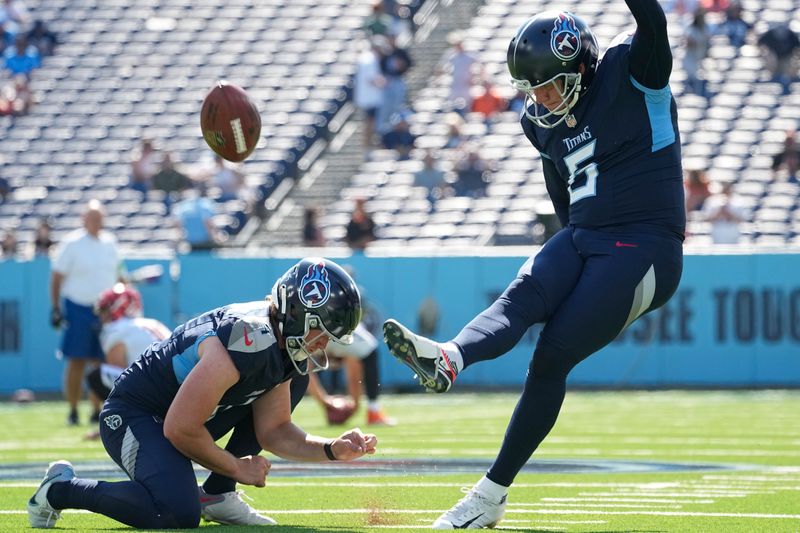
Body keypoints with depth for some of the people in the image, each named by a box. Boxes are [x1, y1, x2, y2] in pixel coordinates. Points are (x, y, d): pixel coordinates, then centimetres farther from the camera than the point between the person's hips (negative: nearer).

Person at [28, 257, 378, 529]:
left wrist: (332, 450, -10)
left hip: (184, 412, 10)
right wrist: (236, 467, -12)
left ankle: (217, 496, 7)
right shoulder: (246, 343, -31)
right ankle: (61, 489, -8)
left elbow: (273, 431, 7)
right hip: (132, 417, -10)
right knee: (178, 515, -32)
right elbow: (179, 429, -28)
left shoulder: (283, 348, -1)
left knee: (294, 380, 7)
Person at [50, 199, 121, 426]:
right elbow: (57, 277, -3)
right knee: (76, 362, -4)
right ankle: (73, 411, 2)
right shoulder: (71, 243, -5)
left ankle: (97, 411, 10)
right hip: (78, 307, -4)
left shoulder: (110, 242, 9)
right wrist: (56, 308, -7)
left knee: (100, 363, 3)